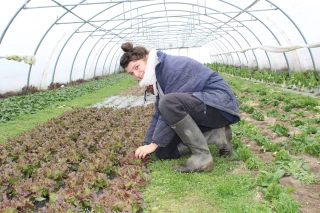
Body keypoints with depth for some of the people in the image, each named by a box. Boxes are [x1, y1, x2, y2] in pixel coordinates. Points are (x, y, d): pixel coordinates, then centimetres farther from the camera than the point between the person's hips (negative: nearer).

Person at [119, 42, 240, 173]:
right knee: (162, 151, 2)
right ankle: (216, 135, 2)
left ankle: (202, 156, -23)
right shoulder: (159, 77, 10)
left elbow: (170, 107, -23)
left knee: (169, 103, -35)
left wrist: (154, 143, -16)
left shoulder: (173, 66, -19)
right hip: (199, 110, 10)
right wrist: (147, 144, 5)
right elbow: (159, 113, 11)